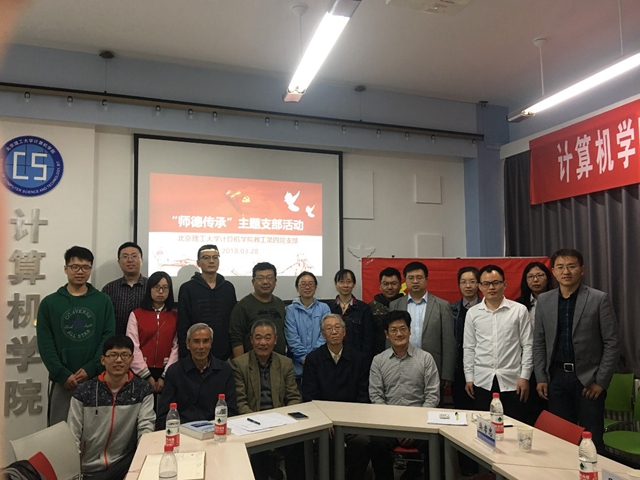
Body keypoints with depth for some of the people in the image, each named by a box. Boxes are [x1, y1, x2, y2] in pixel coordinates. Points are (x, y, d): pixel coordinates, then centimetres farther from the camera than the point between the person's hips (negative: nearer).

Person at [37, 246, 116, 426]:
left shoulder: (103, 301, 5)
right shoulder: (49, 303, 5)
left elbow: (109, 338, -1)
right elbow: (45, 344, 0)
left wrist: (90, 369, -12)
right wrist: (63, 374, -10)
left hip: (95, 378, 0)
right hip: (61, 380, 0)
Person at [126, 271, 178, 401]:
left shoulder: (175, 316, 6)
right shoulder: (136, 315, 4)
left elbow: (176, 347, 0)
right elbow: (133, 347, -3)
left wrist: (165, 376, -7)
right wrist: (147, 376, -8)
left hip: (167, 373, 1)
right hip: (141, 373, 0)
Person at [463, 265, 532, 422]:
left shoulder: (519, 310, -1)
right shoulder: (472, 313, 4)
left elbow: (527, 346, 0)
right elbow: (469, 348, 7)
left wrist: (525, 377, -3)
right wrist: (469, 378, 6)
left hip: (512, 381, -1)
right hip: (482, 381, 2)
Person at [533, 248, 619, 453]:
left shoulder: (599, 299, -4)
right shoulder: (543, 301, 4)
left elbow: (611, 343, -5)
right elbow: (539, 343, 8)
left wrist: (601, 381, -9)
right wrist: (541, 378, 3)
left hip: (589, 378, -3)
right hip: (556, 377, 3)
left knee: (591, 440, 5)